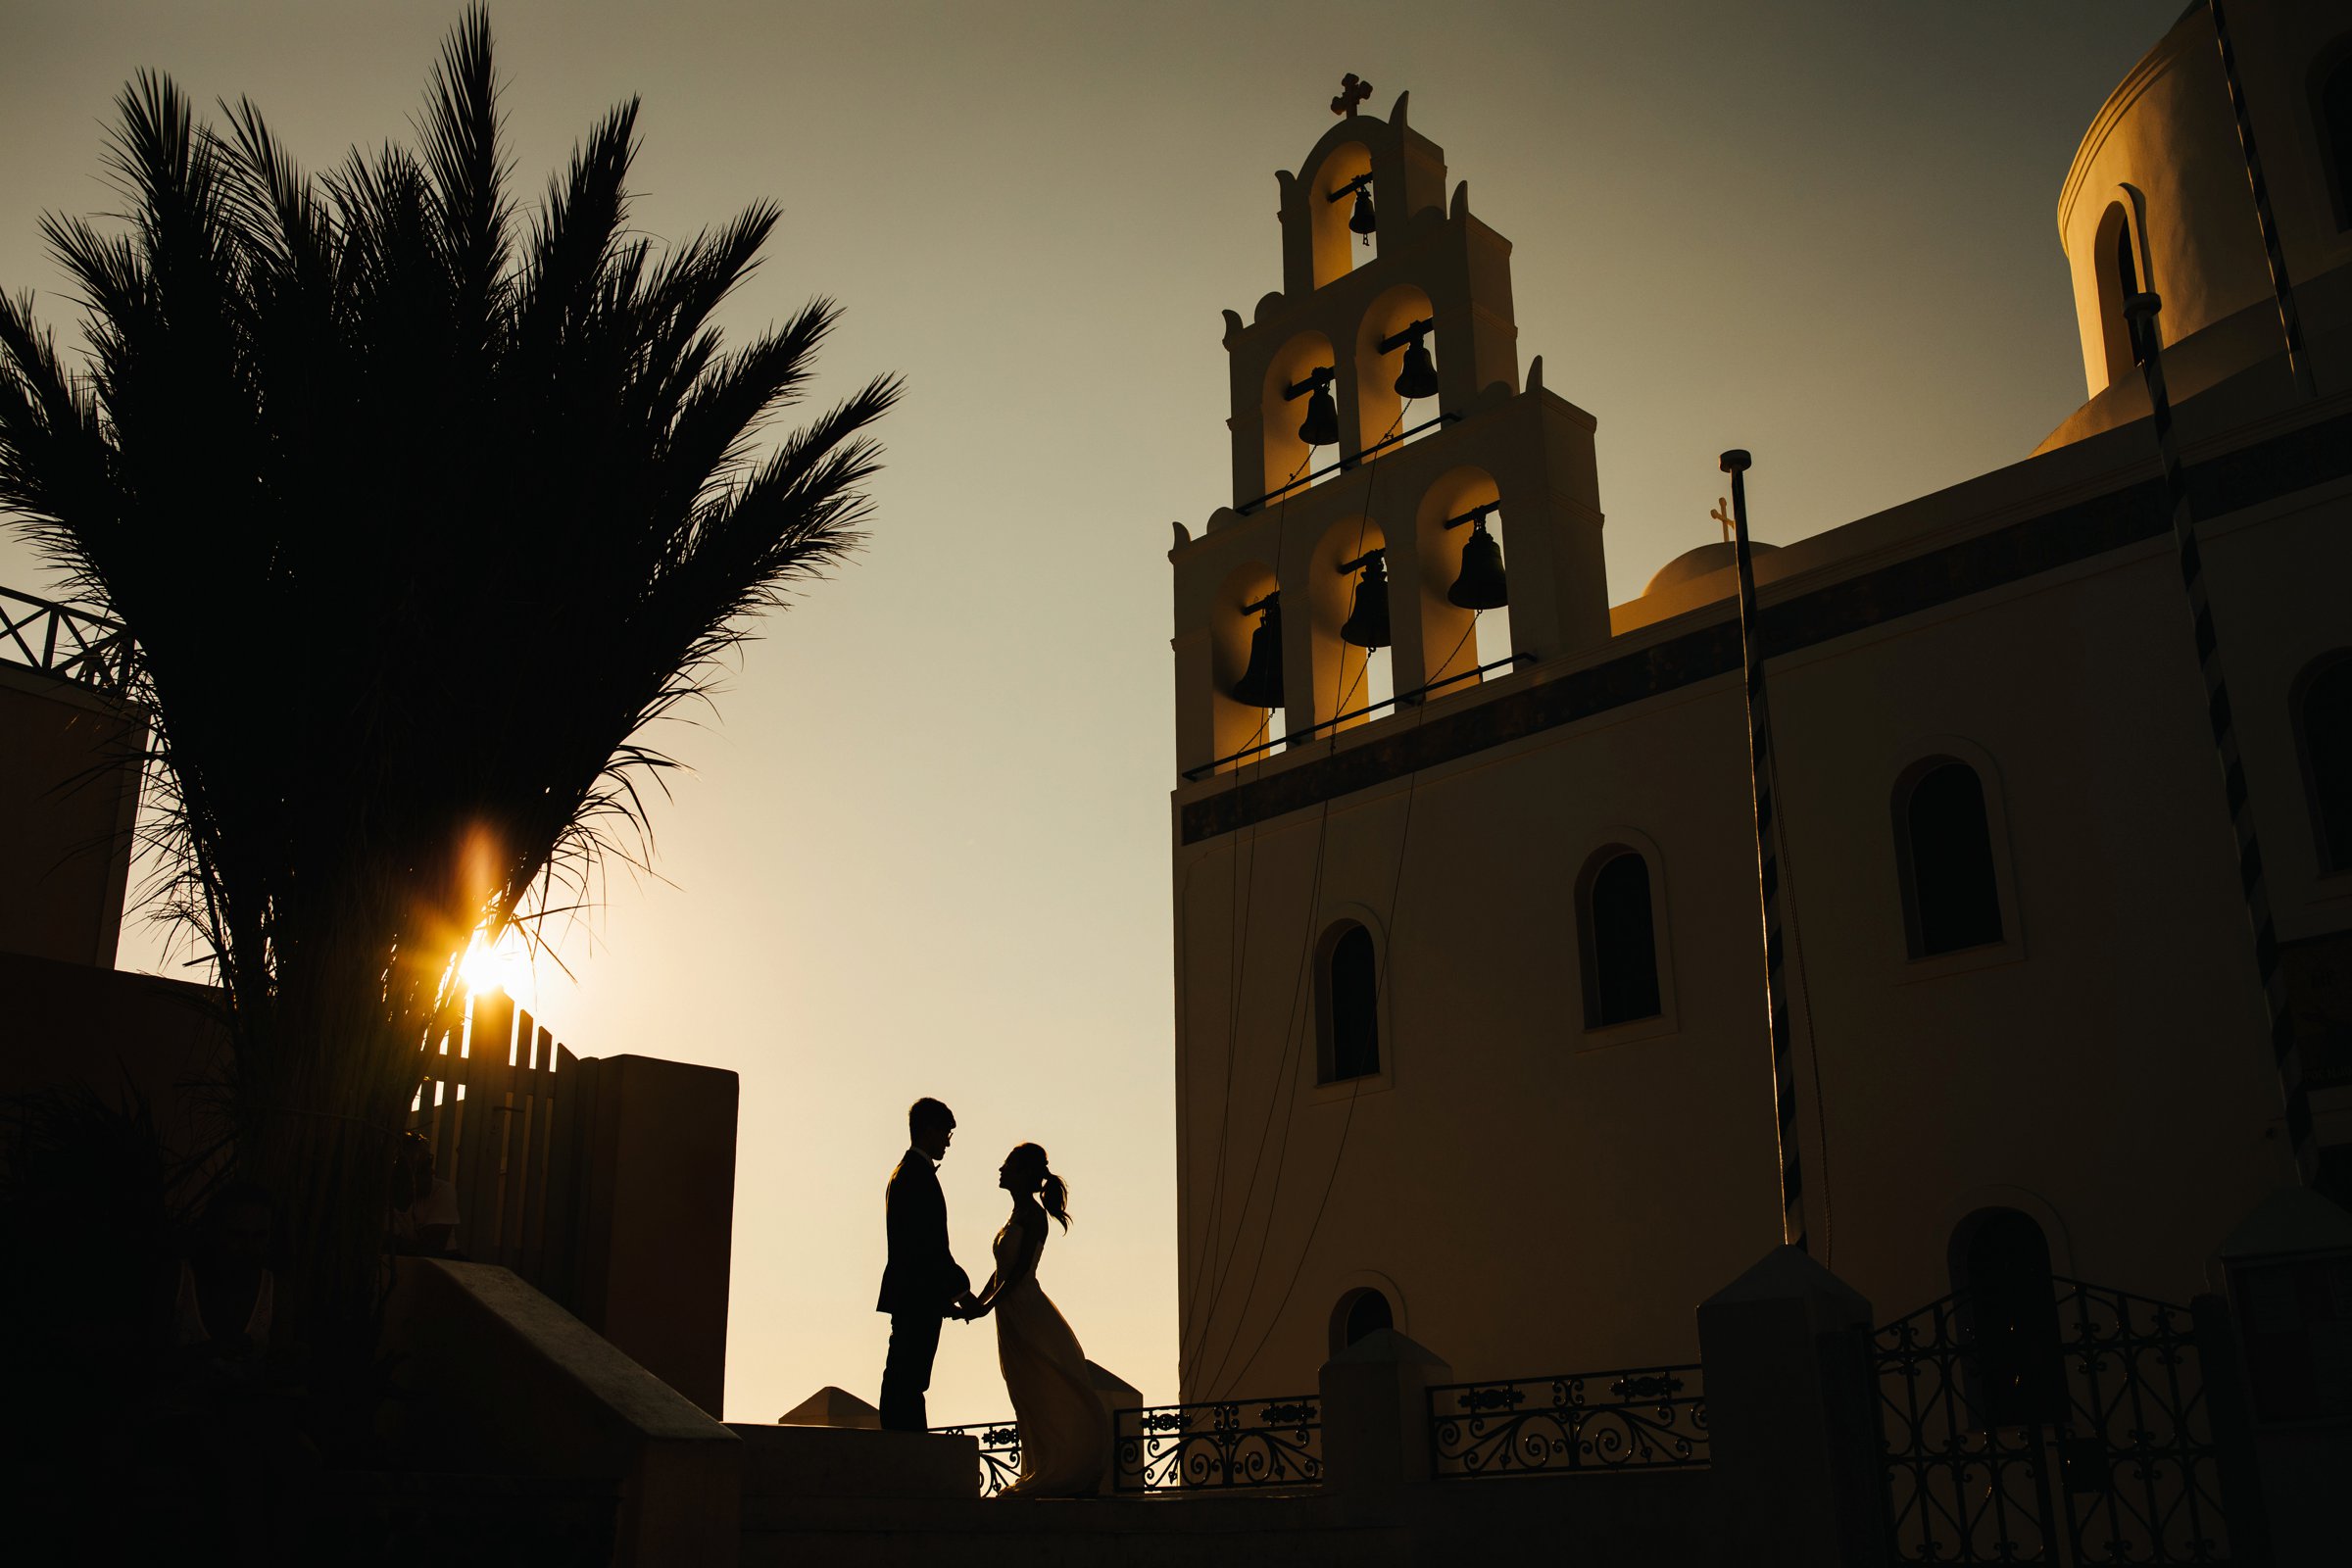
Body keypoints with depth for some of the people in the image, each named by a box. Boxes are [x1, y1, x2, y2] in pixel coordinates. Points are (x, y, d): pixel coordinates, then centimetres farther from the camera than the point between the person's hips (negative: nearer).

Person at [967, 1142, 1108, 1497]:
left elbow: (1020, 1269, -18)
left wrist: (988, 1305, -19)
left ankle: (1077, 1478, 0)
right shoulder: (1018, 1214, 14)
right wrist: (978, 1301, 5)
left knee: (1054, 1398, -5)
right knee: (1032, 1401, 11)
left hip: (1029, 1314, -9)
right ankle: (1046, 1477, 16)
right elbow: (1002, 1270, 15)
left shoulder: (1033, 1215, -12)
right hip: (1014, 1317, 9)